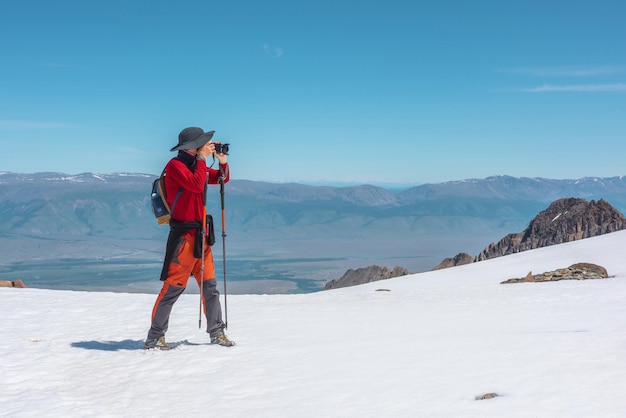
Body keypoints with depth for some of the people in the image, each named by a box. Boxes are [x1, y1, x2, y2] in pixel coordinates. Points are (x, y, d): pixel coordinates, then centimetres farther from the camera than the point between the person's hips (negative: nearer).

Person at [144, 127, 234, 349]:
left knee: (209, 285, 10)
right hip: (184, 234, -8)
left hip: (201, 234, 8)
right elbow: (196, 185, -25)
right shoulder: (175, 165, -10)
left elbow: (222, 178, 23)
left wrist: (222, 160, 5)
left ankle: (216, 333, 17)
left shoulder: (196, 165, 15)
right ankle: (154, 337, 1)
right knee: (174, 286, -8)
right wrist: (202, 158, -15)